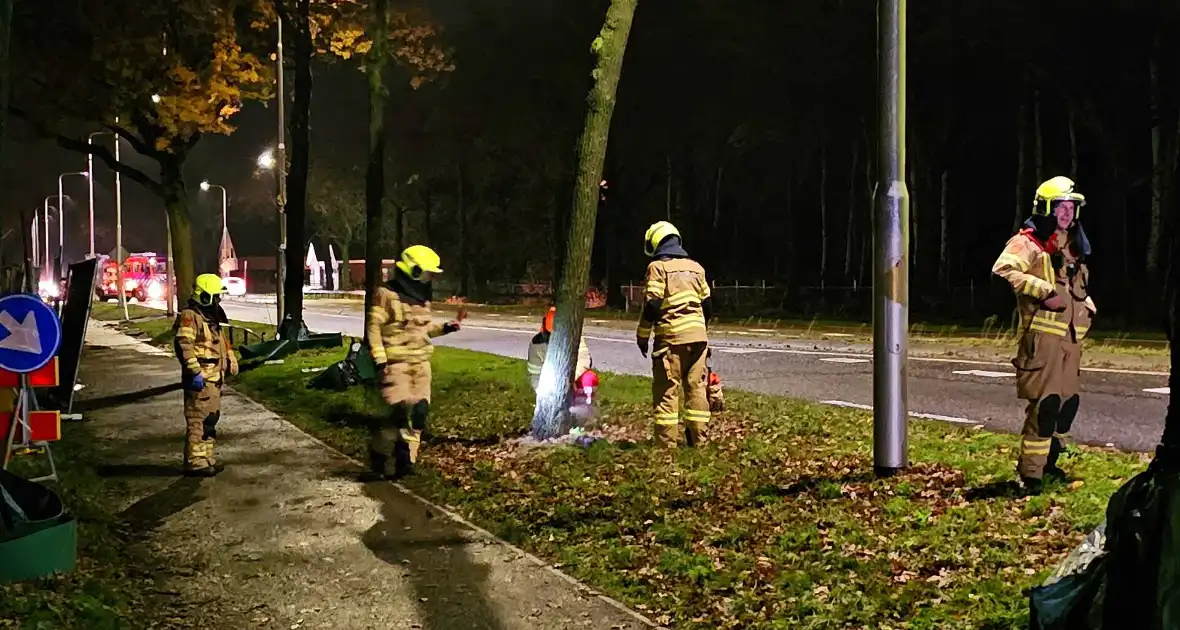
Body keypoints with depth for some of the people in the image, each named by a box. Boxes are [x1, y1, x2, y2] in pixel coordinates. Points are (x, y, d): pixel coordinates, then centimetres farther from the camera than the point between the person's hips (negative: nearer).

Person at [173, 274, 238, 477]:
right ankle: (195, 462, -5)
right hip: (199, 379, -10)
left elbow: (222, 341, 32)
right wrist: (194, 372, -28)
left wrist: (231, 360, 22)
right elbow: (183, 345, -24)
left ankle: (206, 458, 23)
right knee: (198, 420, -8)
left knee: (211, 418, 15)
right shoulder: (189, 316, -13)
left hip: (214, 378, 10)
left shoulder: (211, 317, 19)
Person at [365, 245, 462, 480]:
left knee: (419, 411, 4)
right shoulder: (387, 295, -10)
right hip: (396, 363, -8)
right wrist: (380, 360, -17)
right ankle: (380, 458, 5)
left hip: (421, 363, 8)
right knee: (398, 411, -13)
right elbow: (374, 328, -11)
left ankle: (405, 459, 13)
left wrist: (446, 328, 8)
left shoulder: (421, 297, 14)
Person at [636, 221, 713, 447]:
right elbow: (707, 305, 16)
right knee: (696, 387, 10)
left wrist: (642, 335, -1)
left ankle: (667, 442, -3)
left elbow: (652, 306, -11)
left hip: (671, 337, -6)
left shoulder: (658, 267, -5)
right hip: (698, 336, 6)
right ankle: (698, 438, 14)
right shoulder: (696, 267, 14)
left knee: (667, 389, -2)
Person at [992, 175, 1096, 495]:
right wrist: (1043, 291, -28)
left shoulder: (1072, 247, 21)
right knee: (1044, 404, -13)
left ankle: (1048, 461, 31)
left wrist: (1087, 303, 15)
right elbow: (1003, 268, -26)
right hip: (1043, 336, -9)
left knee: (1068, 402, 14)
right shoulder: (1028, 242, -7)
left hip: (1071, 337, 9)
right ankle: (1031, 473, -6)